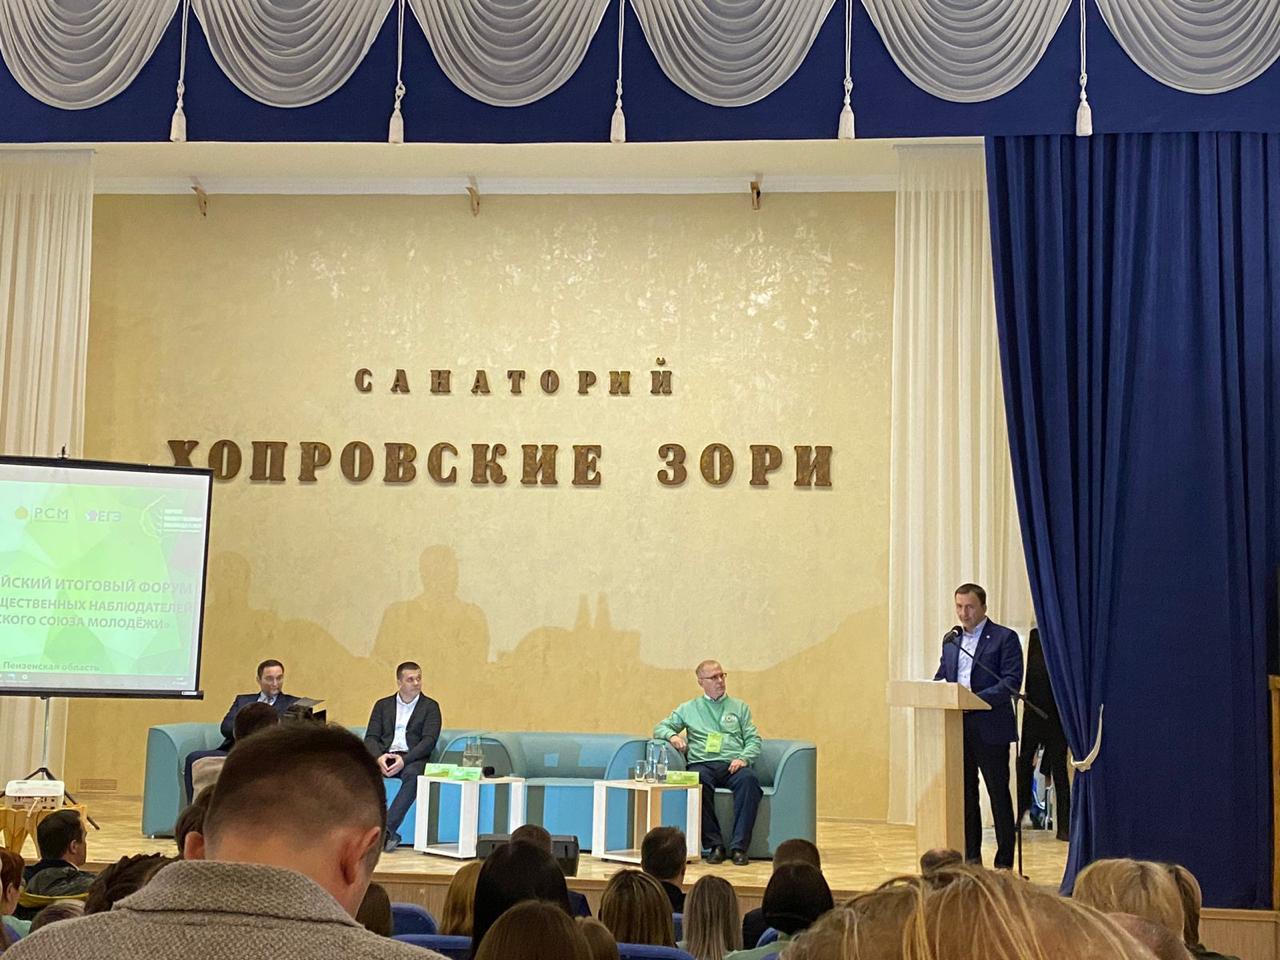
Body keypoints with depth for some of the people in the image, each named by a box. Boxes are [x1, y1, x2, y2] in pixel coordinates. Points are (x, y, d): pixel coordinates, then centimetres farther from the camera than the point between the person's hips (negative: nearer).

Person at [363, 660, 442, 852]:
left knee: (413, 774, -38)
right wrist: (379, 757, -14)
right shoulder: (382, 705, 19)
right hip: (384, 756, 2)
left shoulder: (430, 706, 11)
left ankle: (387, 828, -39)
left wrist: (404, 760, -18)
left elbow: (429, 741, -2)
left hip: (412, 758, -2)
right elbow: (371, 738, 9)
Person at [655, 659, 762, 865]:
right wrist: (672, 736, -2)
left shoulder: (739, 707, 23)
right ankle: (714, 844, -31)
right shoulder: (689, 709, 23)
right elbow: (660, 728, 21)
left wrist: (743, 758, -6)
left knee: (749, 779, -35)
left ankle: (739, 846, -32)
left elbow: (754, 740, 15)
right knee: (698, 781, -37)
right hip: (702, 764, 0)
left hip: (733, 765, 1)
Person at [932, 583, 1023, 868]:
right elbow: (941, 677, 18)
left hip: (990, 729, -6)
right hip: (957, 729, 6)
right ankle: (970, 857, 18)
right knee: (965, 792, 10)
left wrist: (976, 699, -23)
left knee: (999, 794, 1)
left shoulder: (1005, 638, -4)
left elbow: (1011, 682, -13)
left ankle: (1004, 862, 7)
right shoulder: (950, 641, 15)